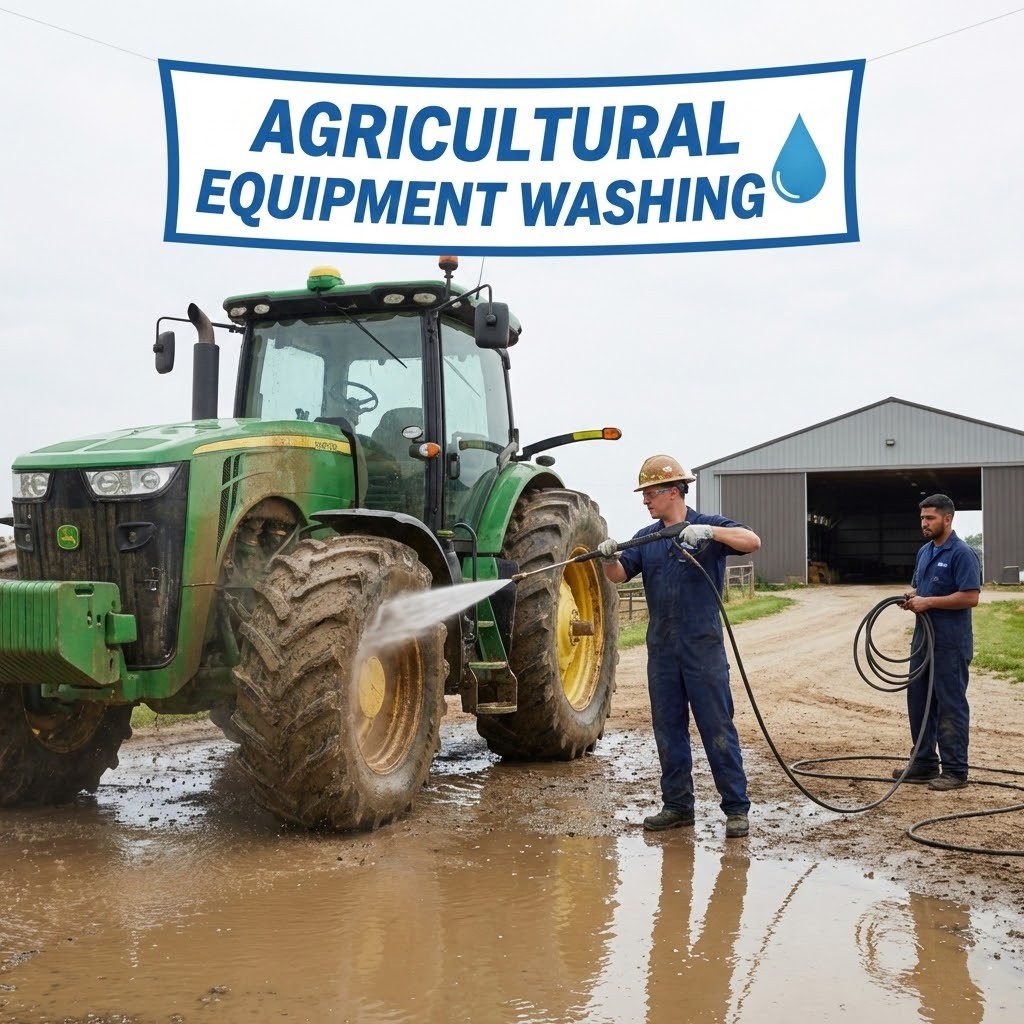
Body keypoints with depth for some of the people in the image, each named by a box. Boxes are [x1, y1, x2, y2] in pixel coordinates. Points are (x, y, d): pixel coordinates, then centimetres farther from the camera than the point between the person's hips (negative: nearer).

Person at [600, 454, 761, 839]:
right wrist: (609, 557, -22)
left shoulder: (710, 527, -2)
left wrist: (710, 532, -31)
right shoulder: (646, 538, 11)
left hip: (703, 647, -5)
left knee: (717, 728, -3)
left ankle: (736, 808, 4)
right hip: (662, 648, 5)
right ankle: (677, 804, 20)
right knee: (668, 729, 10)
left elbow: (752, 541, -18)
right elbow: (619, 575, 0)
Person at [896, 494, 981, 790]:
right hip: (924, 638, 9)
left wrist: (928, 602, -20)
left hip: (950, 643, -9)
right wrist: (911, 596, 2)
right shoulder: (924, 551, 13)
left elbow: (971, 597, -21)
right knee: (918, 701, 12)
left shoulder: (962, 554, -14)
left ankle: (955, 771, 4)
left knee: (951, 705, -3)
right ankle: (925, 763, 22)